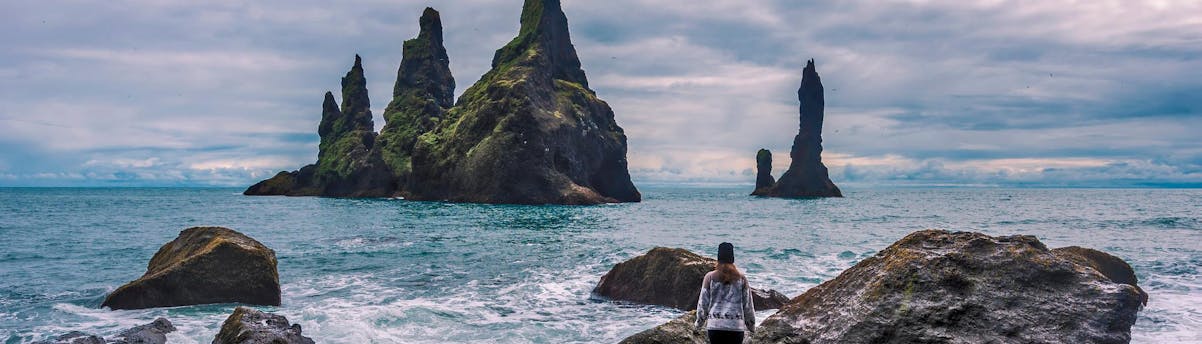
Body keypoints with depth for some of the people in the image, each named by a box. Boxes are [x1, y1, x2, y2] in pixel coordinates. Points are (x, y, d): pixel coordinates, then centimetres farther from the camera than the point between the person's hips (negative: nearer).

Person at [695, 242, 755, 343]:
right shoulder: (741, 278, 3)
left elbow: (703, 303, 4)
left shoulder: (710, 277, 1)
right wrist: (751, 325, 20)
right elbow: (748, 305, 7)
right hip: (736, 326, 0)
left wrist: (699, 322, 19)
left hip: (715, 325, 0)